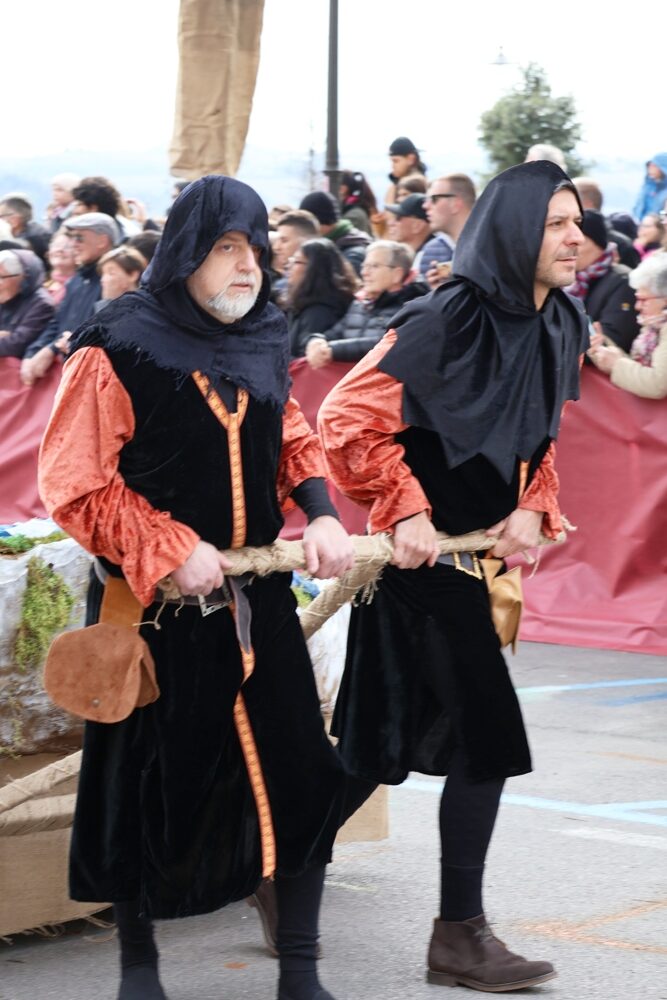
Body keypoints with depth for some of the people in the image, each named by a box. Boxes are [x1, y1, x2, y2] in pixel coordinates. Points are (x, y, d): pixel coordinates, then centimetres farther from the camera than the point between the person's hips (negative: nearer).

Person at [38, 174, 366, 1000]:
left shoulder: (264, 341, 5)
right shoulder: (119, 347, -13)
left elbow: (291, 440, 18)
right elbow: (74, 486, -13)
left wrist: (322, 515, -1)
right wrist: (170, 549, -20)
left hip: (256, 598, 5)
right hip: (154, 606, -5)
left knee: (298, 774, 0)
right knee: (152, 784, 6)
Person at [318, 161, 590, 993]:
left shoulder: (557, 329, 5)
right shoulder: (449, 320, -19)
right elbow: (349, 416, -19)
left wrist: (532, 508, -1)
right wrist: (406, 511, -22)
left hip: (469, 550, 8)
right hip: (420, 550, -8)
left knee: (385, 740, 12)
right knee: (487, 733, -7)